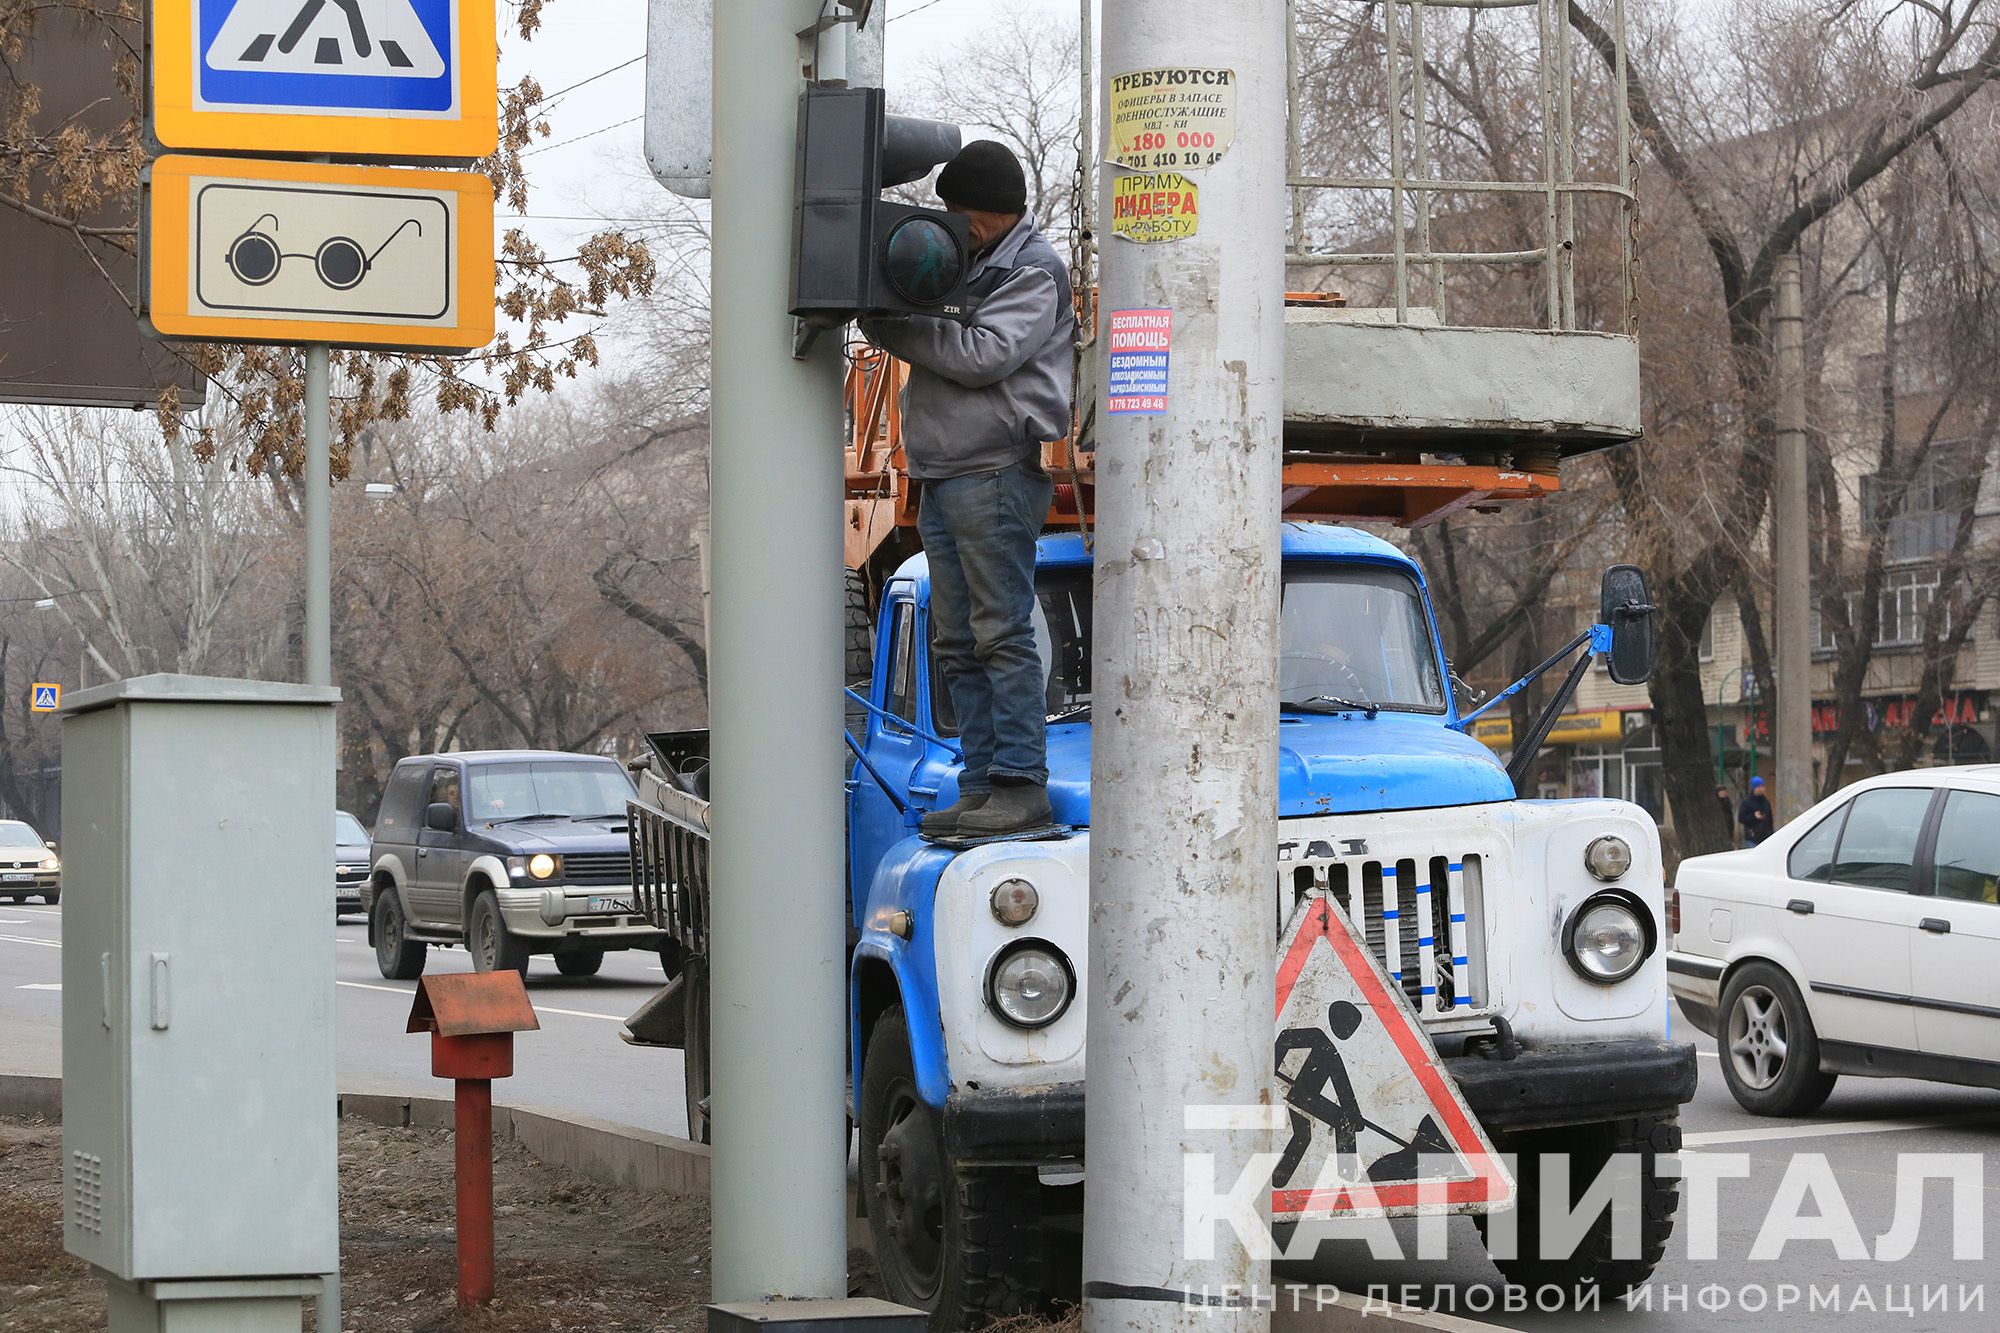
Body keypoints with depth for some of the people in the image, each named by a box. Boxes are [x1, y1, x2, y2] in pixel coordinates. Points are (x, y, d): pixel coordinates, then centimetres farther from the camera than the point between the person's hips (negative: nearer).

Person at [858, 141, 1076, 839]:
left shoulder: (1034, 271, -5)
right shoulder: (957, 260, 22)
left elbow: (985, 355, -17)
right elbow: (897, 326, 18)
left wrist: (893, 324, -14)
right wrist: (881, 312, -5)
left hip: (996, 473, -9)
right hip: (940, 479, 9)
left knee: (1001, 633, -11)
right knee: (957, 642, 8)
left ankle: (1021, 786, -11)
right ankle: (981, 784, 11)